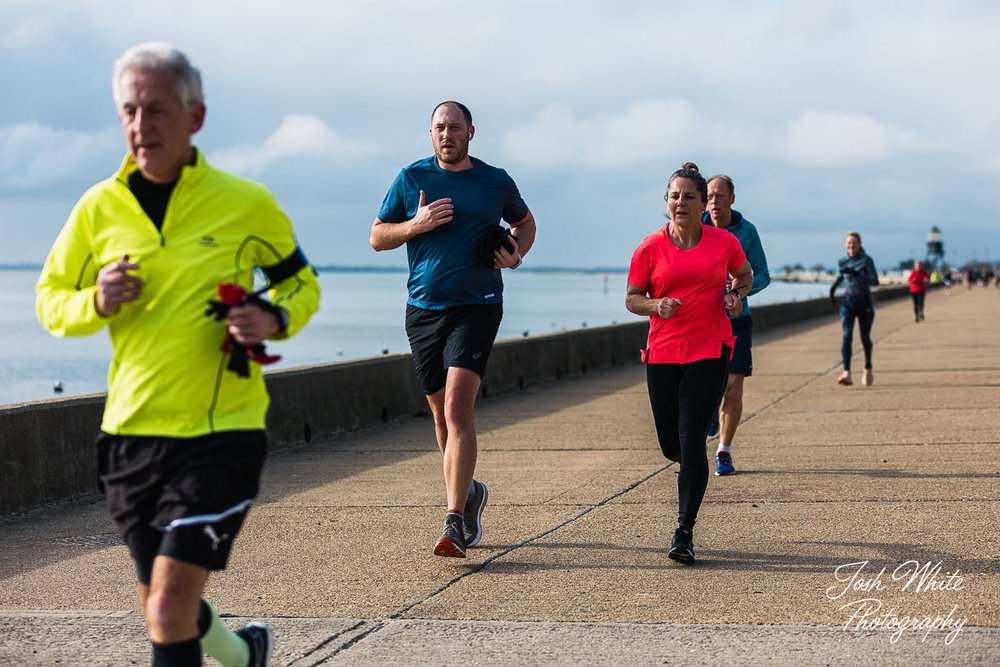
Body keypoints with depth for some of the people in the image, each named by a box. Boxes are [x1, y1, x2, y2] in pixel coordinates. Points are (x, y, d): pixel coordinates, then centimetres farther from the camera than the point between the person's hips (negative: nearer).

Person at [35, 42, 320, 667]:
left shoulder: (247, 204, -5)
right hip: (131, 432, 4)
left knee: (169, 613, -13)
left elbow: (301, 283, 10)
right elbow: (50, 299, 11)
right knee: (164, 609, 18)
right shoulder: (100, 207, 1)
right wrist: (95, 303, -11)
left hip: (221, 433, -4)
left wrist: (275, 319, -13)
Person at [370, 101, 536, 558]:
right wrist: (416, 225, -9)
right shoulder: (411, 178, 6)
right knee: (441, 412, 11)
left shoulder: (495, 181, 5)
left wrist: (517, 253, 3)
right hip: (423, 309, 3)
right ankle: (469, 492, 36)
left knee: (458, 407, -18)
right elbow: (377, 237, 9)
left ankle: (454, 523, -21)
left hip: (477, 306, -3)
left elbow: (525, 222, 24)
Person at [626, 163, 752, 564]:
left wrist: (736, 295, 1)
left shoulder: (724, 242, 3)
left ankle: (684, 532, -7)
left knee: (691, 438, -12)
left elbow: (745, 275, 22)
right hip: (662, 353, 2)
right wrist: (656, 305, -14)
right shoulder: (650, 248, 1)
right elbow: (631, 298, 7)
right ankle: (695, 470, 45)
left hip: (710, 352, -2)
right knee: (671, 445, 6)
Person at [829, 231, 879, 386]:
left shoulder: (866, 260, -8)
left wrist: (856, 274, -30)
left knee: (865, 338, 9)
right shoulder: (843, 262, 5)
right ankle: (847, 373, -27)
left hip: (864, 302, -2)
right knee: (846, 336, -16)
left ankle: (868, 369, 35)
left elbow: (875, 281, -19)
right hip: (848, 302, 2)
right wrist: (834, 286, 12)